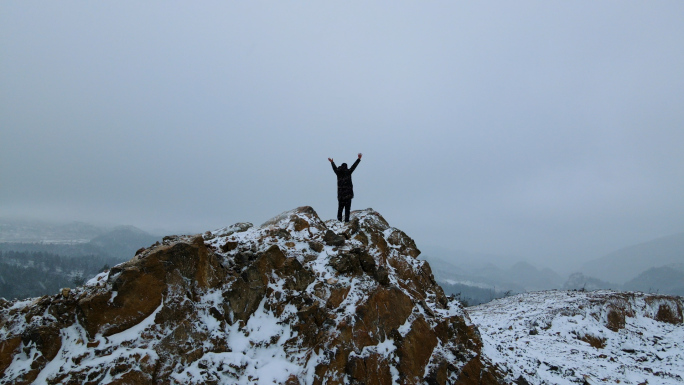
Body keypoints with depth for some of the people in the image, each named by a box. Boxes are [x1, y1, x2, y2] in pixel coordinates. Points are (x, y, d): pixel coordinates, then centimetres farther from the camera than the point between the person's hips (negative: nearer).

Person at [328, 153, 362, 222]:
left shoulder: (338, 173, 6)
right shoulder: (348, 172, -3)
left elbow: (335, 168, 24)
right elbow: (354, 166, 3)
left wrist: (332, 162, 42)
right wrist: (359, 158, 12)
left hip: (340, 195, 4)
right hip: (348, 194, -4)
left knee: (340, 208, 11)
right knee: (347, 209, -3)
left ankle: (339, 220, 11)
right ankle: (346, 221, -10)